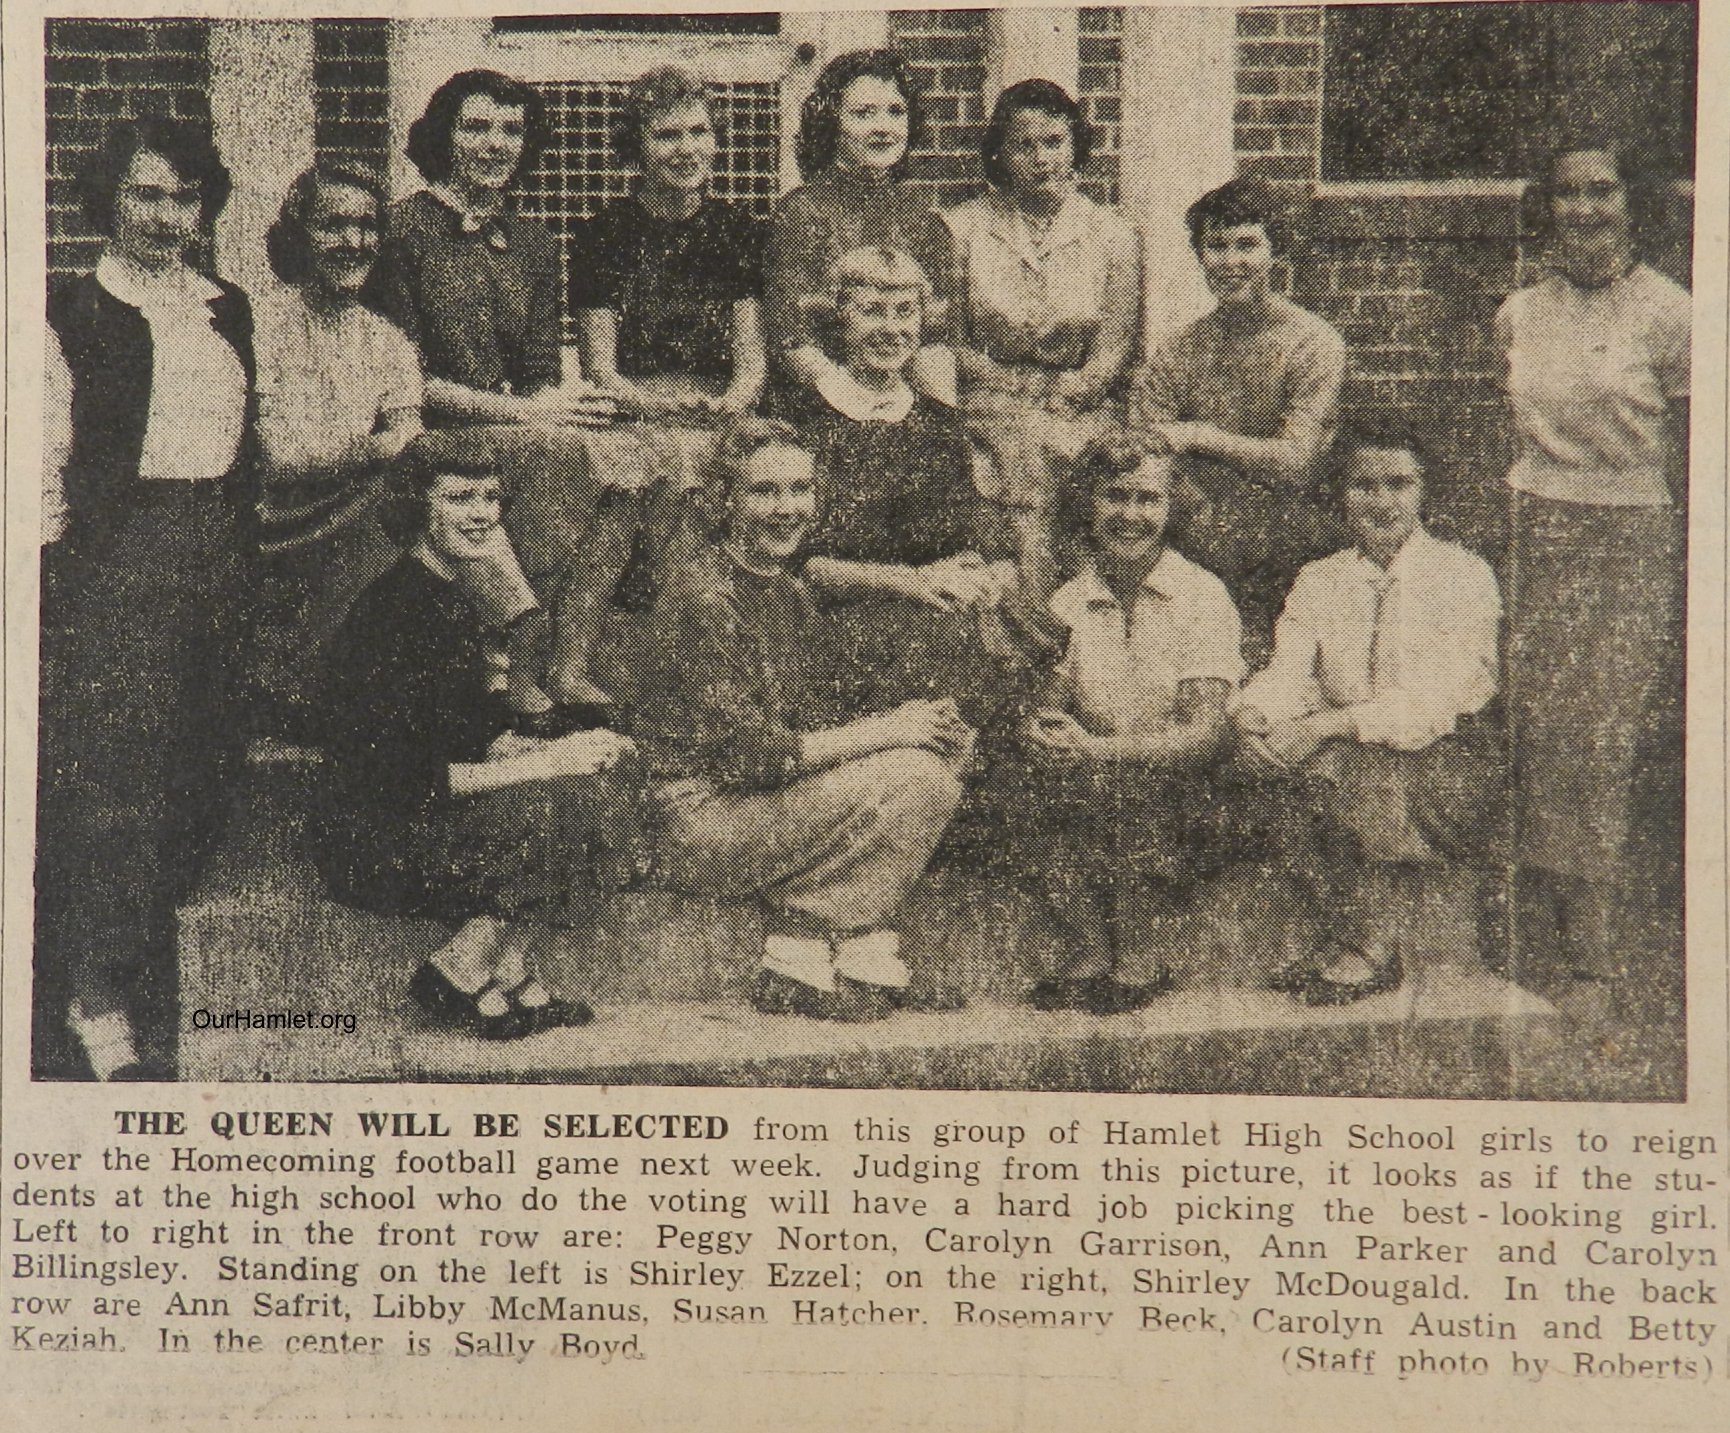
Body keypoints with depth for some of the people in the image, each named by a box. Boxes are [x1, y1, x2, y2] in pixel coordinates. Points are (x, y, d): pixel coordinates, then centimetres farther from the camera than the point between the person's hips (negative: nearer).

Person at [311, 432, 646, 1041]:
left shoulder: (451, 603, 13)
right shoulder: (393, 612, -18)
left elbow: (486, 740, 14)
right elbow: (405, 779, -23)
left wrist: (536, 749, -8)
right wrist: (545, 763, -19)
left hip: (431, 813, 9)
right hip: (371, 844, -9)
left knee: (609, 768, -3)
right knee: (569, 806, -22)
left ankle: (509, 973, -5)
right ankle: (459, 974, -9)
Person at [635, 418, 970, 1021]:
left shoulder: (792, 592, 13)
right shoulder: (703, 598, -17)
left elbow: (824, 722, 12)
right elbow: (748, 753, -22)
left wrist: (923, 727, -7)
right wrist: (885, 731, -15)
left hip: (753, 802, 9)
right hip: (695, 821, -9)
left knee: (939, 759, 0)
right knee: (911, 779, -18)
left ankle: (868, 955, -1)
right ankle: (794, 967, -9)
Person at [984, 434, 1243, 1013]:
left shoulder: (1202, 596, -5)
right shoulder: (1070, 600, 7)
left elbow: (1204, 733, -15)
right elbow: (1050, 705, 1)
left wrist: (1095, 749, -29)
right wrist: (1043, 730, -26)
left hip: (1179, 797, -3)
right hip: (1094, 782, 3)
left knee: (1121, 781, -35)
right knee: (1011, 782, -27)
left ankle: (1135, 957, -14)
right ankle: (1087, 948, -17)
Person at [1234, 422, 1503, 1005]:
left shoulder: (1463, 576, -6)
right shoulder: (1317, 582, 10)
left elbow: (1432, 706, -18)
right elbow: (1284, 676, -1)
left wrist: (1326, 727, -30)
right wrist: (1253, 718, -26)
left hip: (1455, 765, -5)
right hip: (1351, 753, 5)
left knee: (1340, 764, -32)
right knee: (1278, 755, -25)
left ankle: (1367, 949, -13)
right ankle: (1337, 937, -14)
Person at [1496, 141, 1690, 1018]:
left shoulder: (1666, 313, -2)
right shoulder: (1519, 314, 10)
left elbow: (1688, 454, -1)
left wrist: (1693, 577, -2)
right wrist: (1496, 535, 17)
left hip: (1629, 543, -4)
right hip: (1531, 534, 4)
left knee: (1602, 749, -7)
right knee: (1531, 741, -1)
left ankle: (1597, 961, 2)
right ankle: (1536, 940, 10)